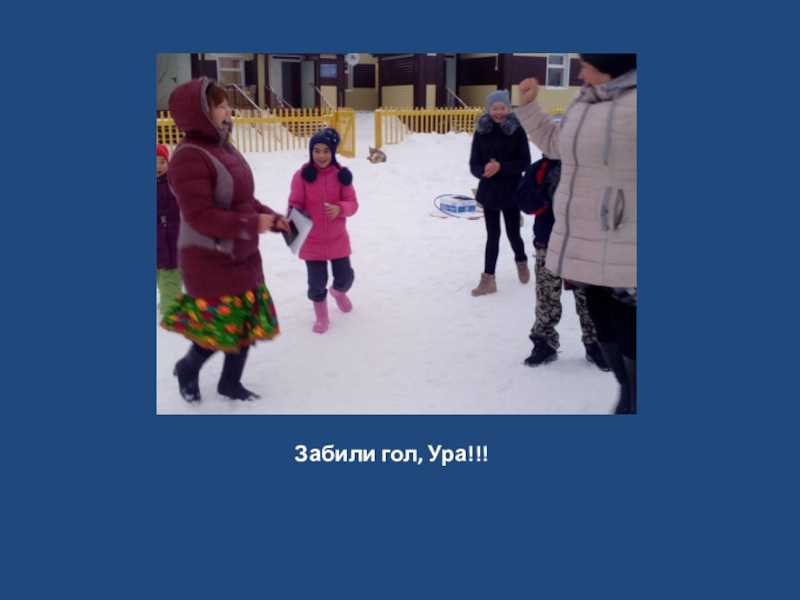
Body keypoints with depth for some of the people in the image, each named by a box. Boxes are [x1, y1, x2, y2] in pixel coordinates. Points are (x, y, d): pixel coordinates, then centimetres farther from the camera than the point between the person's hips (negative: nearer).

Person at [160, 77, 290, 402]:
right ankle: (187, 368, 33)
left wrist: (273, 218, 1)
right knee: (221, 326, 1)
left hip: (243, 255, 9)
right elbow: (200, 216, -26)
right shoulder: (189, 157, -20)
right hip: (209, 262, -9)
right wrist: (251, 224, -26)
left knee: (249, 323, 15)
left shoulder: (224, 147, 8)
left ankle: (230, 382, 35)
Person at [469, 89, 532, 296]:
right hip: (489, 192, 2)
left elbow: (524, 162, -11)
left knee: (513, 233, 10)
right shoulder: (481, 131, -3)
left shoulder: (517, 130, -8)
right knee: (492, 235, 7)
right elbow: (474, 165, -2)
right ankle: (488, 278, 13)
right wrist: (484, 170, -24)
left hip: (511, 192, -1)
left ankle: (521, 261, 40)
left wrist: (501, 167, -24)